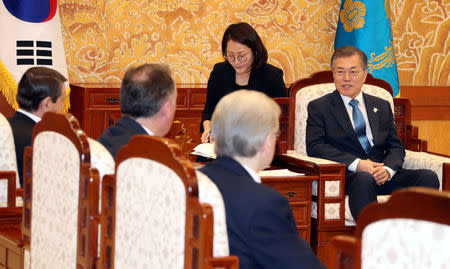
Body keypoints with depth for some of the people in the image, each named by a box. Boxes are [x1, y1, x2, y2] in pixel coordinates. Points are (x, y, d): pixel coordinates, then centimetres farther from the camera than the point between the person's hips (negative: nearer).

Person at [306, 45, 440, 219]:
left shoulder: (382, 107, 24)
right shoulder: (319, 107, 11)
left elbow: (396, 147, 18)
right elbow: (315, 147, -3)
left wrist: (387, 169, -7)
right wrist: (357, 164, -15)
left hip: (383, 174, 4)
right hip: (346, 175, -4)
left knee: (428, 177, -22)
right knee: (364, 179, -39)